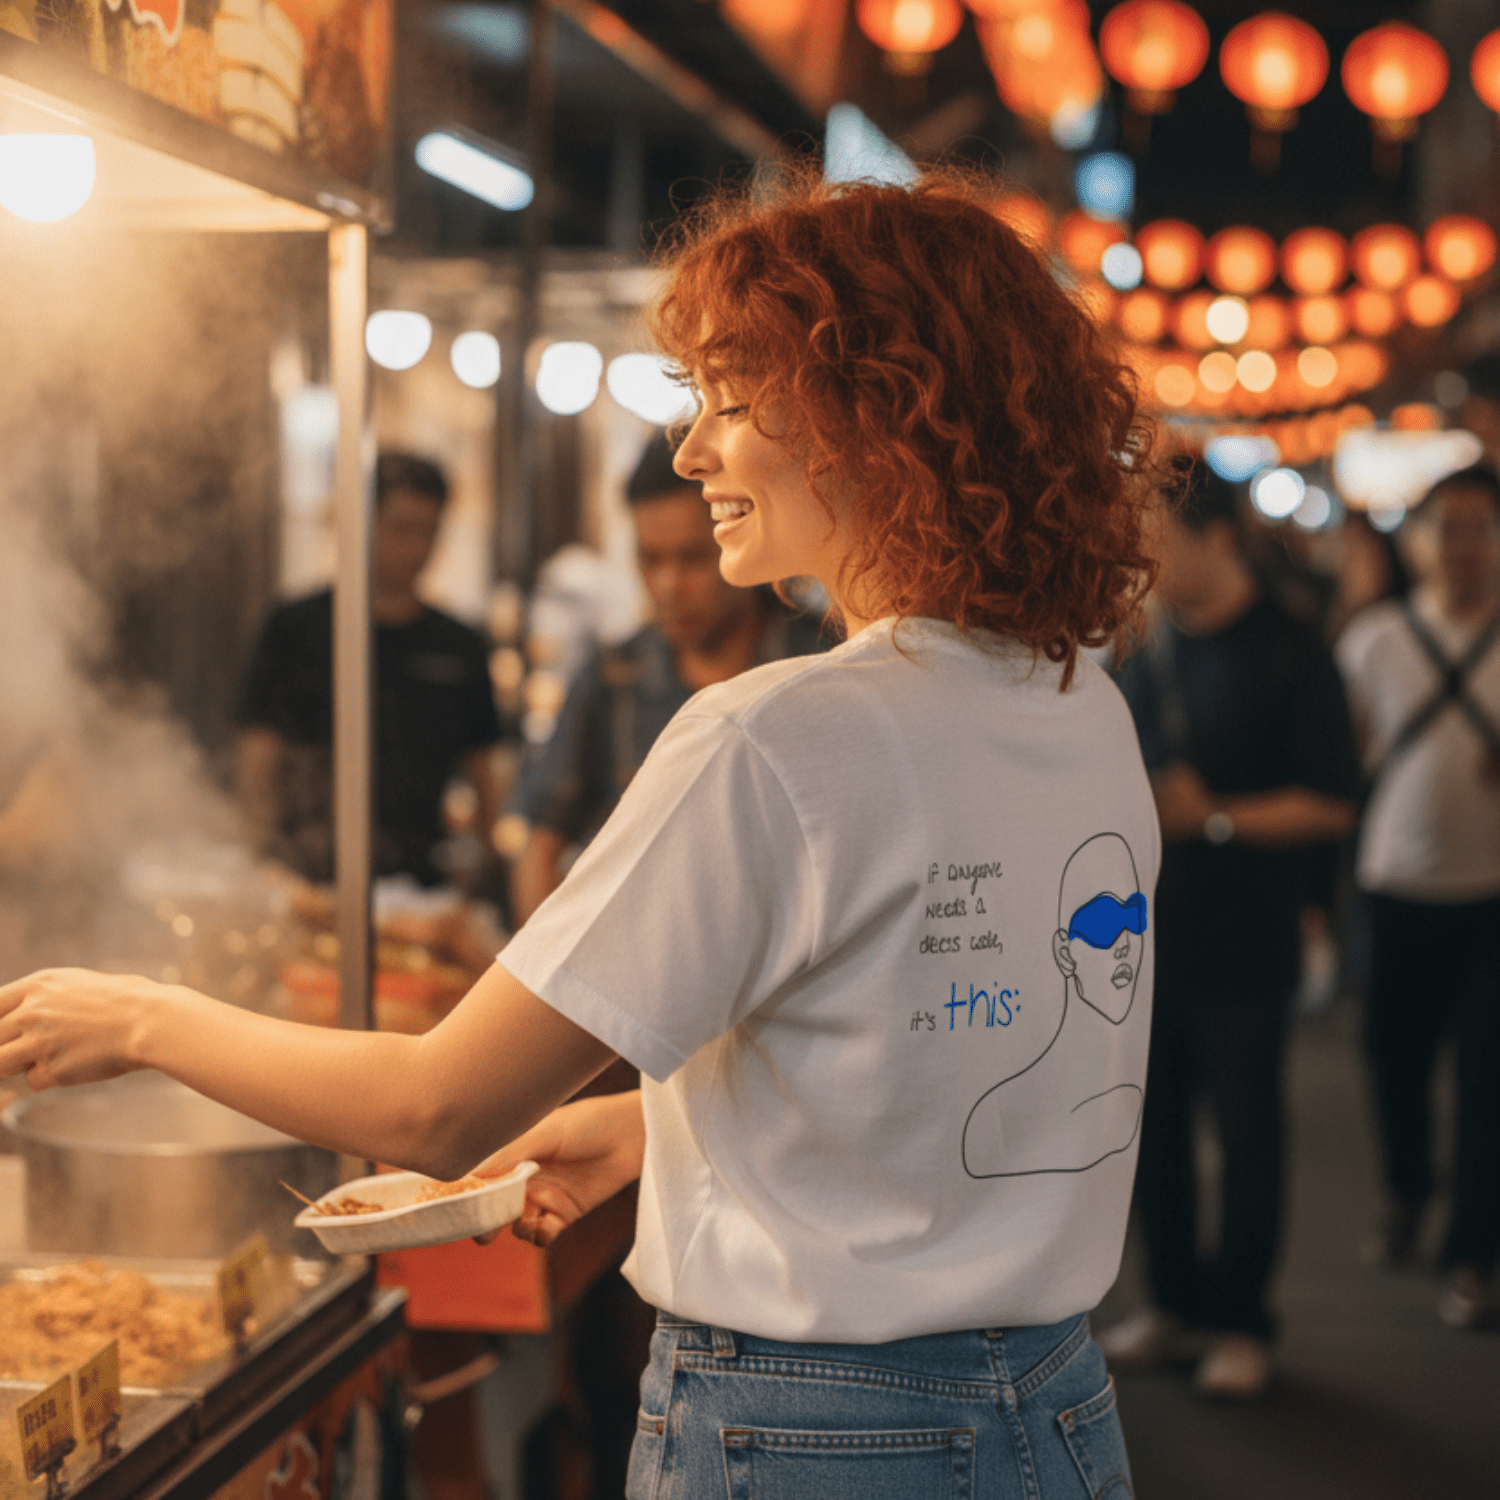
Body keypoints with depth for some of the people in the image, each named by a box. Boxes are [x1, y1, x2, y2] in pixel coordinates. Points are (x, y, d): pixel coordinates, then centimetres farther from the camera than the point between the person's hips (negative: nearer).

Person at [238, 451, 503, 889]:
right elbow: (259, 757, -1)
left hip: (427, 882, 3)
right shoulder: (295, 629, 4)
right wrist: (270, 857, -15)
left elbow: (482, 774, 15)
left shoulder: (461, 647, 13)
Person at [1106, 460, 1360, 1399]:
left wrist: (1215, 818, -19)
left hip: (1243, 943, -5)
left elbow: (1332, 804, -11)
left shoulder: (1290, 655, -8)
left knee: (1247, 1133, 5)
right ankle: (1178, 1302, 25)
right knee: (1156, 1123, 11)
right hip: (1150, 931, 6)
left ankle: (1241, 1322, 17)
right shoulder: (1150, 653, 10)